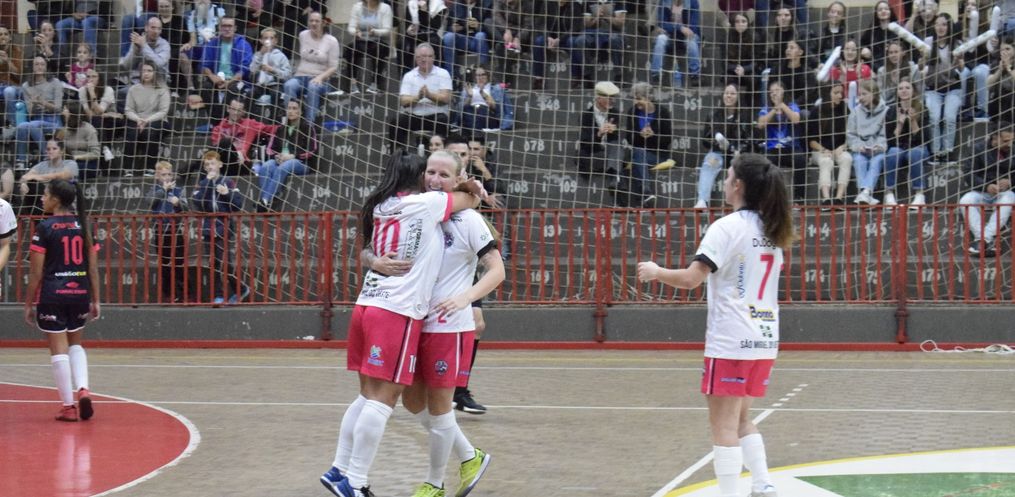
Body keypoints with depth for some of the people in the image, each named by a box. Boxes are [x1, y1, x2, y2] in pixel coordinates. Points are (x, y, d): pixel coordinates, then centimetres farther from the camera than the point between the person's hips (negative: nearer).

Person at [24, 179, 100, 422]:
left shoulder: (44, 228, -8)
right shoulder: (84, 226, 5)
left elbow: (36, 272, -7)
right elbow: (93, 267, 5)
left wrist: (29, 303, 0)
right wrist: (95, 300, 11)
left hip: (52, 294, -4)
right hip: (79, 292, 4)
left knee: (59, 348, 2)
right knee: (75, 343, 21)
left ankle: (68, 406, 3)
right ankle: (82, 389, 0)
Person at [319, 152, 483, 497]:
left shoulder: (379, 207, 15)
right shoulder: (427, 204, -2)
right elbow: (471, 200, 9)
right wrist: (472, 192, 33)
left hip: (367, 305, 7)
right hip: (398, 313, -7)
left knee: (369, 395, 13)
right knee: (383, 398, -7)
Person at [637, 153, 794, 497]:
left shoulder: (727, 227, -13)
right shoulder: (772, 230, 11)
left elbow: (691, 278, -19)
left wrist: (656, 272, -4)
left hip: (730, 341, -8)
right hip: (765, 339, 8)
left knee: (724, 423, -3)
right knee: (741, 419, 19)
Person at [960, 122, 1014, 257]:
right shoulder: (979, 149, -2)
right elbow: (968, 173, -6)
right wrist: (986, 186, -22)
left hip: (1004, 192, 0)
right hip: (981, 191, 0)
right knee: (965, 202, -31)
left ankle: (985, 239, -39)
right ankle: (982, 239, -37)